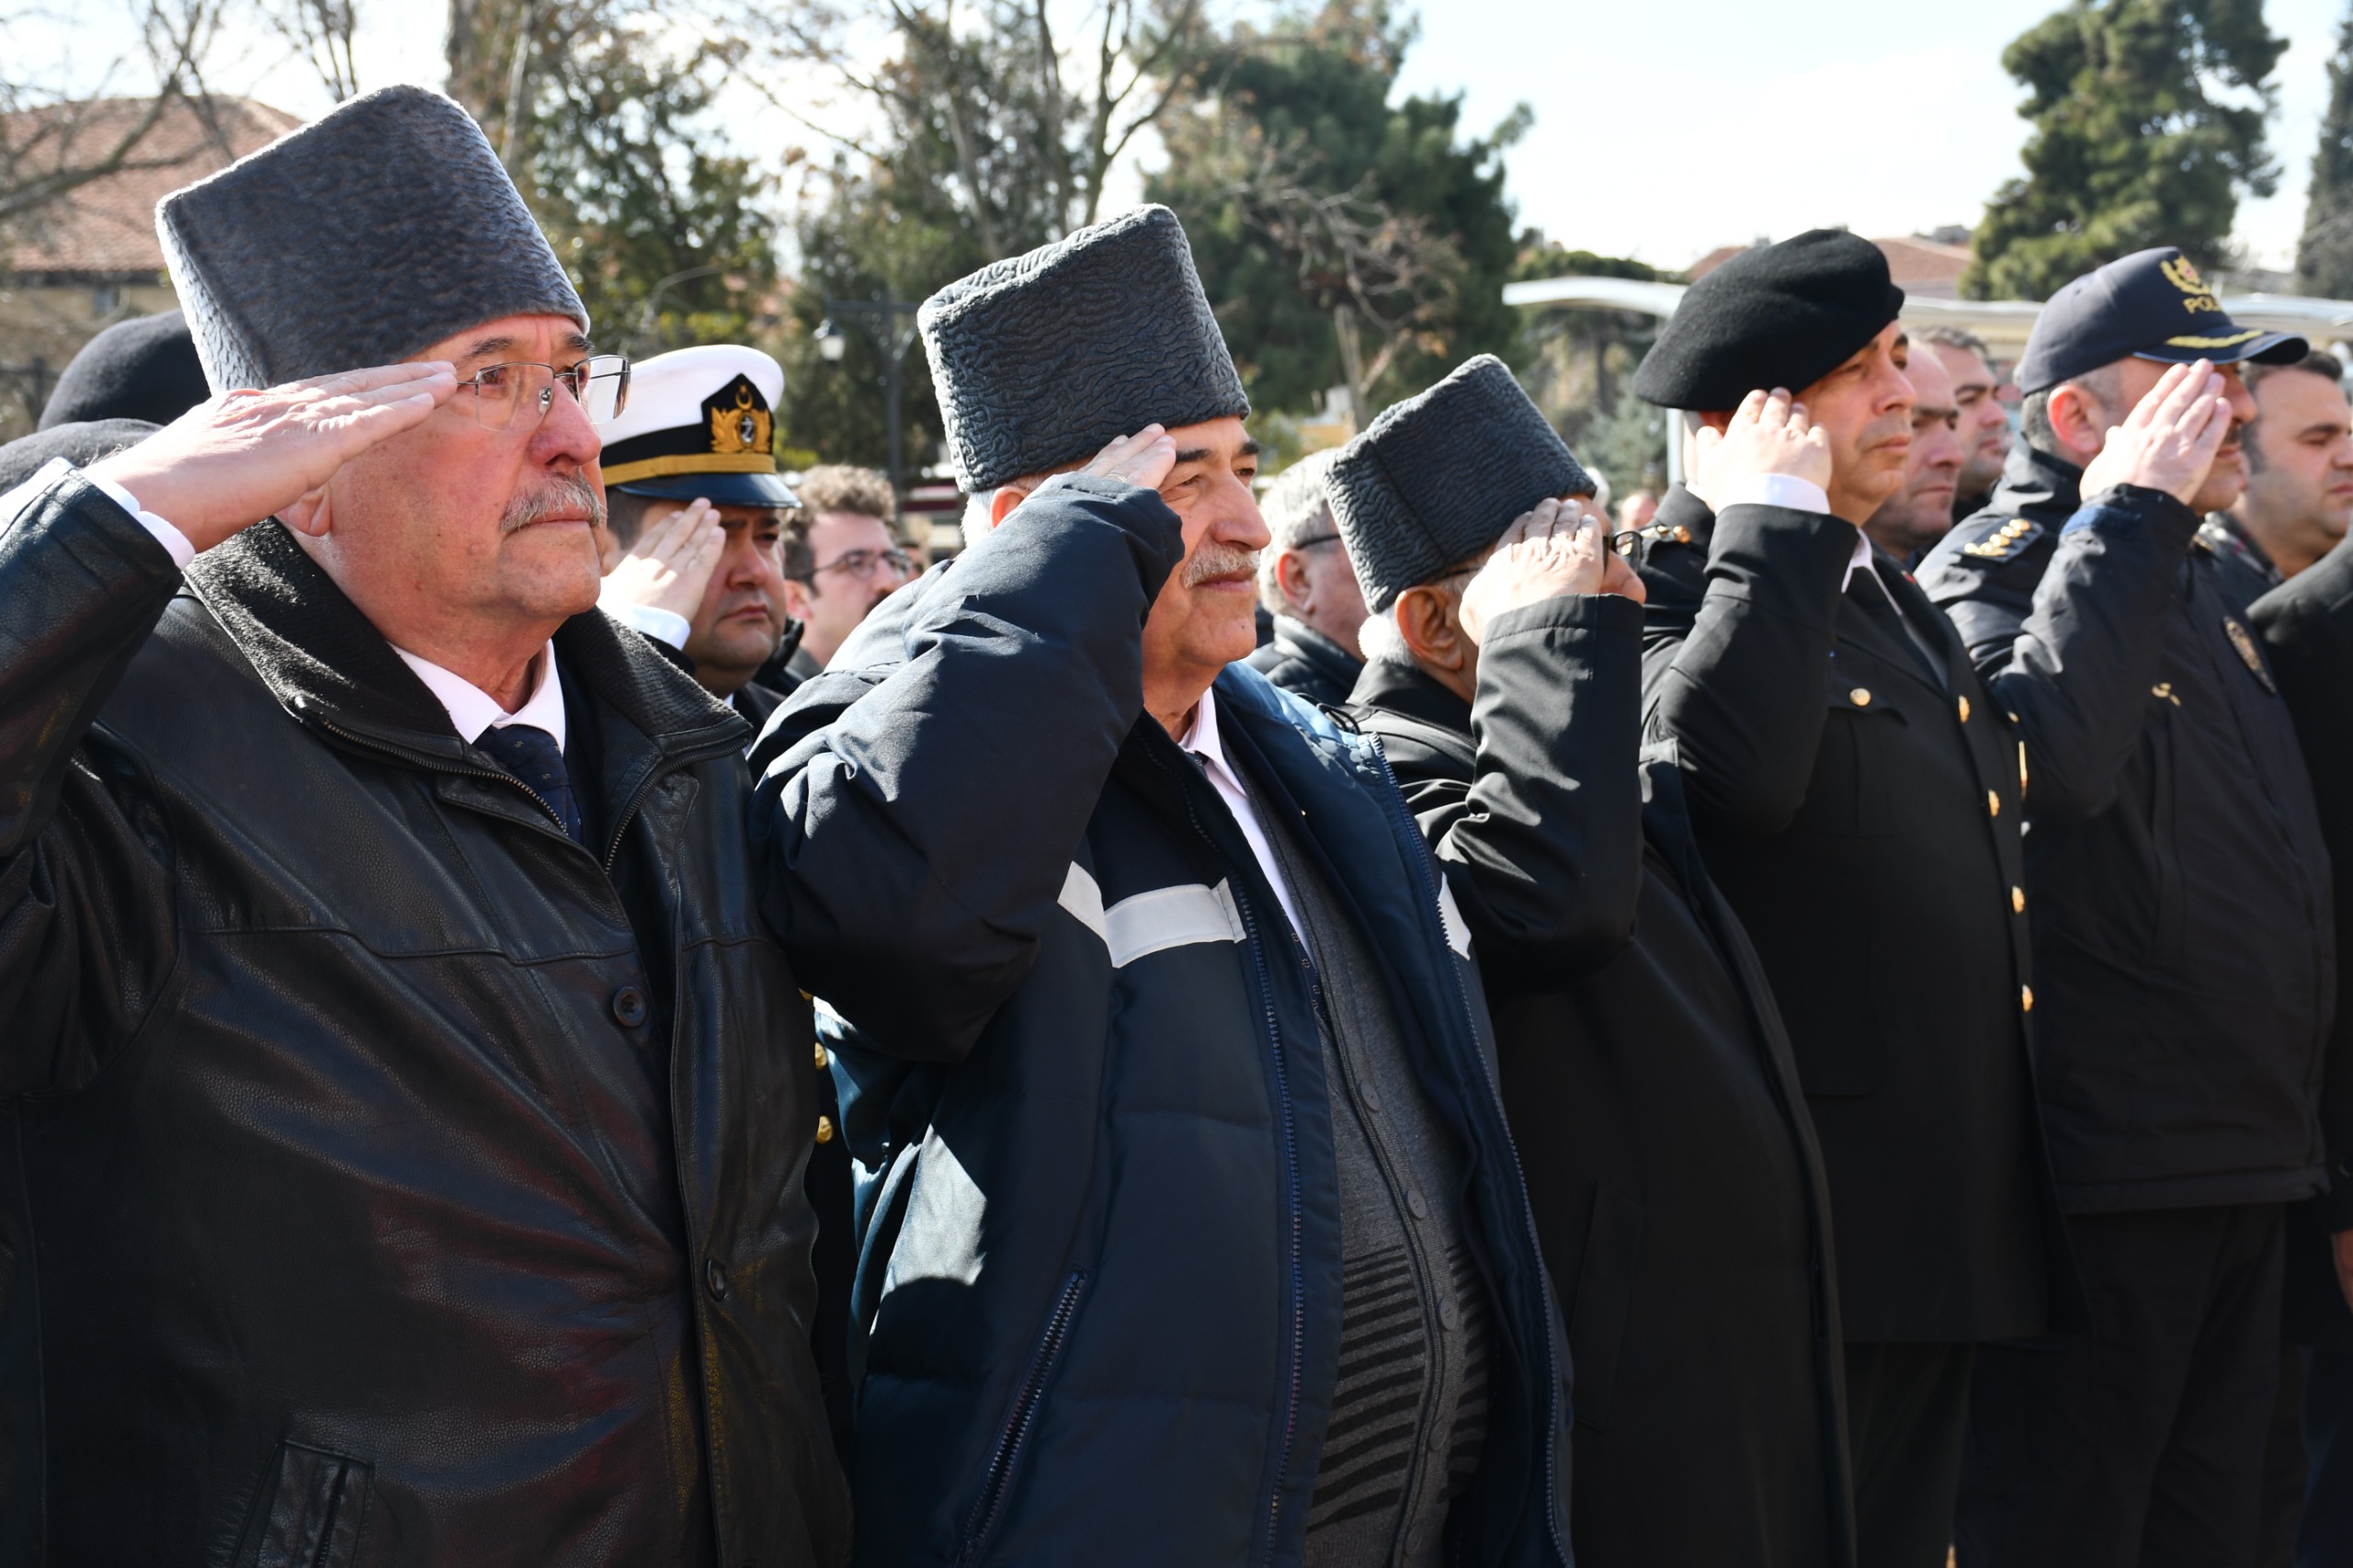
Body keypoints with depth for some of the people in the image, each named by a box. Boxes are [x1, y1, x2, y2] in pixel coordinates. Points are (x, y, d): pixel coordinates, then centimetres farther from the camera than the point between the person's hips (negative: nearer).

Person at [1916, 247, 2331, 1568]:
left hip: (2249, 1164, 9)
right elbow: (2045, 752, -32)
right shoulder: (1987, 577, -9)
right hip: (2105, 1169, -8)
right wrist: (2130, 514, -22)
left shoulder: (2204, 585, 17)